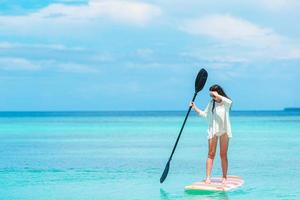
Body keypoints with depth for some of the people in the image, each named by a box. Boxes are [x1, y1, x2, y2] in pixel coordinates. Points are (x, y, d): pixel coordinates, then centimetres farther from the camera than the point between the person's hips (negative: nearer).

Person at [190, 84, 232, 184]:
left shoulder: (226, 103, -2)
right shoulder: (211, 103, 9)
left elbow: (228, 101, -28)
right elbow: (204, 114, 18)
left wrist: (215, 94, -25)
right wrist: (195, 108, 7)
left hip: (224, 131, -2)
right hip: (213, 130, 2)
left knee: (223, 155, 3)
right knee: (211, 154, -3)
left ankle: (224, 177, 10)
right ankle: (208, 177, -7)